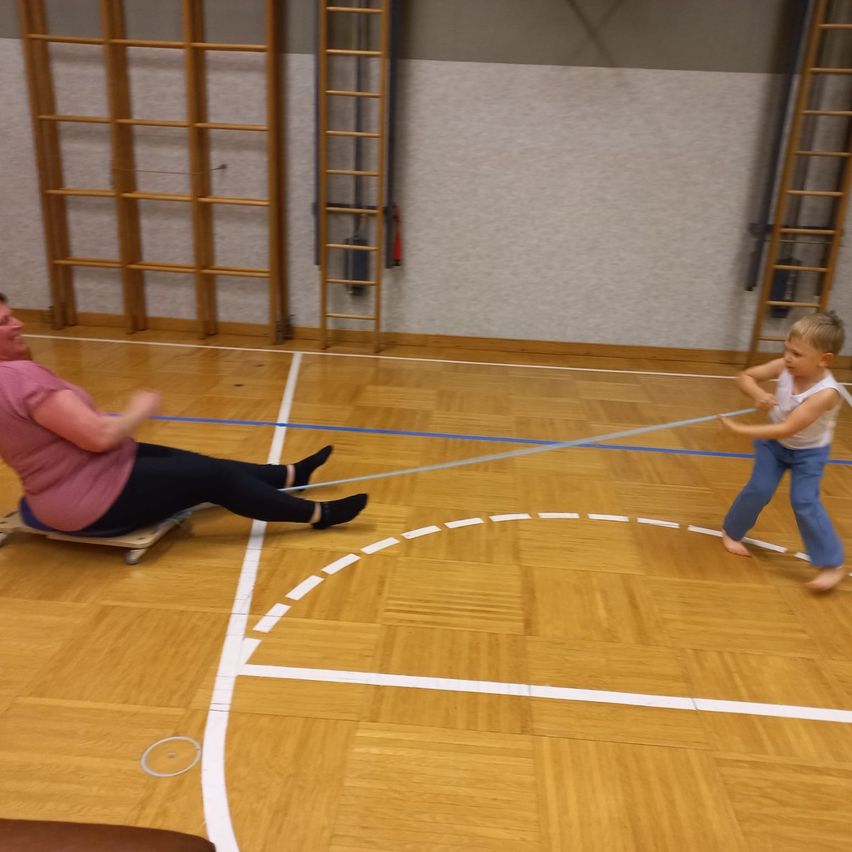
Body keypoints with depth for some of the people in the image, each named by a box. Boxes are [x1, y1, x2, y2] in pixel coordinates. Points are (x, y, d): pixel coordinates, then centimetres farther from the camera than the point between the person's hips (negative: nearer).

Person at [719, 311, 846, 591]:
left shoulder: (826, 393, -37)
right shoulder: (784, 367, -25)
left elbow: (787, 429, -39)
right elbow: (745, 377, -10)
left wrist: (740, 429, -38)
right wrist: (758, 395, -32)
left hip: (808, 452, -4)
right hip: (773, 443, 4)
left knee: (804, 502, -11)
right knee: (758, 489, 1)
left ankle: (832, 563, 4)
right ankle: (731, 531, 25)